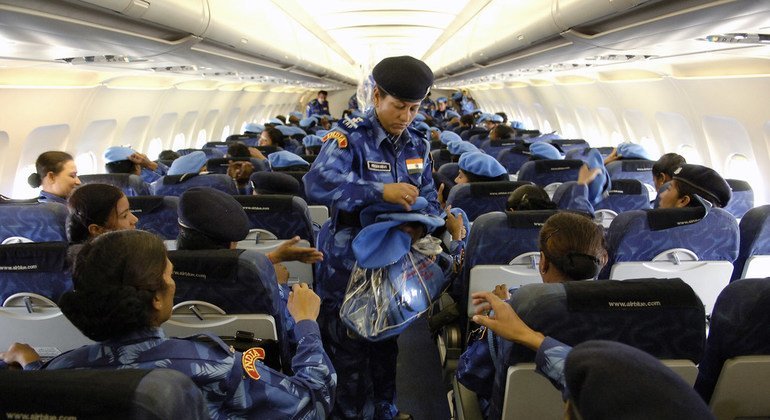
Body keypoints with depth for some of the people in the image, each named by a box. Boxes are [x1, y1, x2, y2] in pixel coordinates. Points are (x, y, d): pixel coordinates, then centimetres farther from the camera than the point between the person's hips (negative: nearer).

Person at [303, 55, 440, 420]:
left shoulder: (417, 145, 3)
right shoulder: (349, 137, -16)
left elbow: (428, 198, 9)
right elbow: (317, 183, -33)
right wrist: (381, 191, -40)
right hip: (347, 264, -5)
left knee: (387, 346, 20)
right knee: (348, 352, 5)